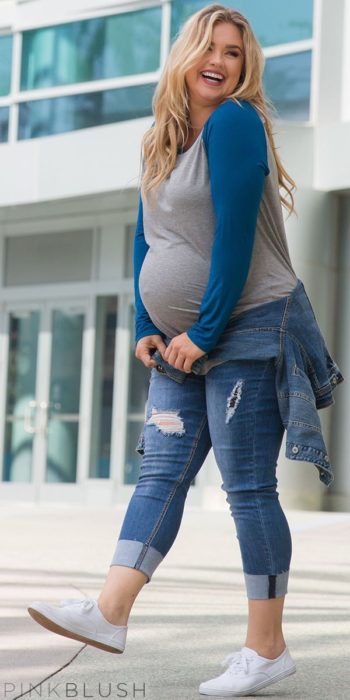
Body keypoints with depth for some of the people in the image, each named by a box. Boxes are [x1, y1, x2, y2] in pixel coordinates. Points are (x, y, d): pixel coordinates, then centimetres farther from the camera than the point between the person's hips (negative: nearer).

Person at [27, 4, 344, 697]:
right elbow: (147, 241, 16)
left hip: (249, 331, -8)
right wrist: (147, 329, 7)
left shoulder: (233, 122, -12)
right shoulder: (162, 140, 14)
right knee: (160, 473, 1)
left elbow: (236, 236, -18)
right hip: (183, 346, 8)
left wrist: (205, 333, -15)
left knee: (248, 488, -4)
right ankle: (110, 614, -4)